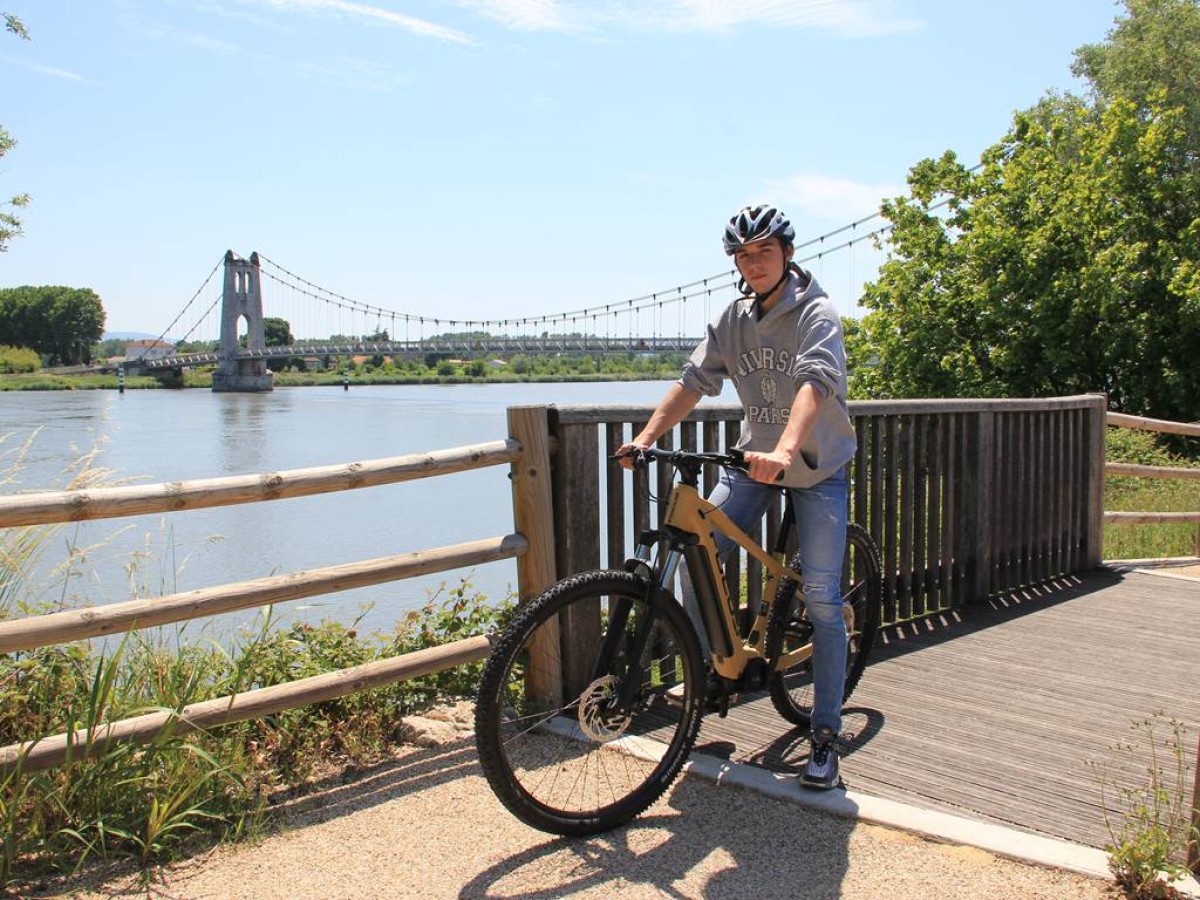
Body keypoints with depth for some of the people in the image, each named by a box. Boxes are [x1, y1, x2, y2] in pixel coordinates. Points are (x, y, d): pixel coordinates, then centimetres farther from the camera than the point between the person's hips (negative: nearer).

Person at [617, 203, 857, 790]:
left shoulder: (816, 313, -16)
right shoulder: (733, 318, 1)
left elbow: (816, 381, -33)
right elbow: (695, 380, -5)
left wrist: (786, 450, -51)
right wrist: (644, 438, -20)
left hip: (817, 466, -4)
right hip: (755, 457, 5)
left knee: (821, 598, -7)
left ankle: (826, 736, 5)